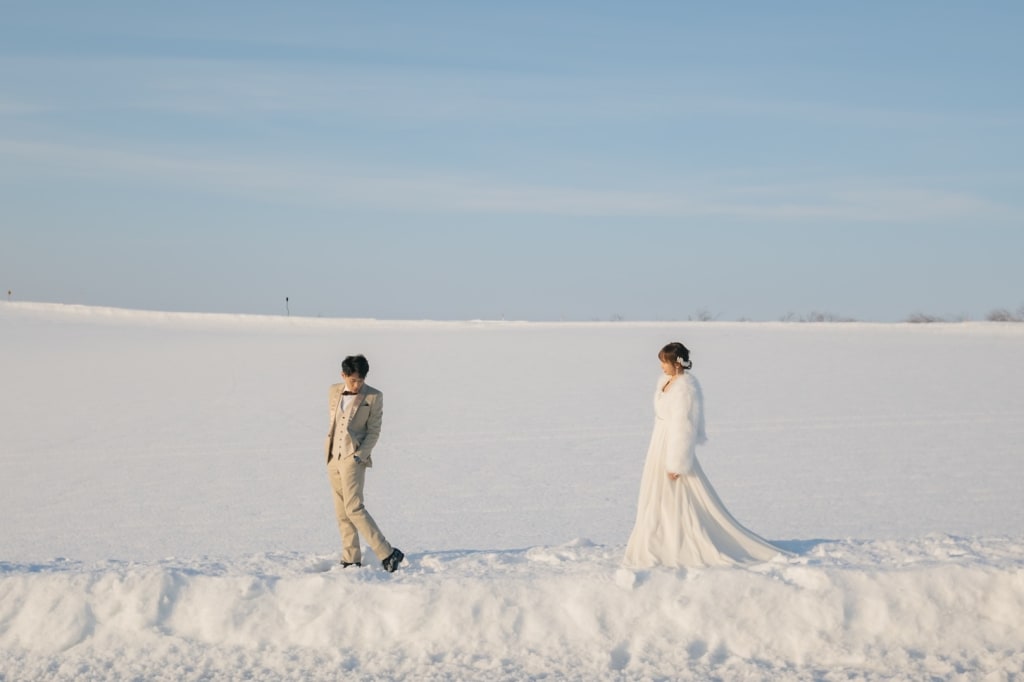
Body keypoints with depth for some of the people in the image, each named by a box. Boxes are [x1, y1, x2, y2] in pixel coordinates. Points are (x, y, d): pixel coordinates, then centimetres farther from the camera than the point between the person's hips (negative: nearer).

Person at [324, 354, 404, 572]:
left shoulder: (373, 397, -4)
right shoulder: (334, 391, 10)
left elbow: (374, 431, -4)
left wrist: (360, 454, -15)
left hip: (354, 458, -6)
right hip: (333, 458, 6)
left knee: (354, 508, -16)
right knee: (342, 512, 7)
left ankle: (387, 553, -13)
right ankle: (351, 560, 13)